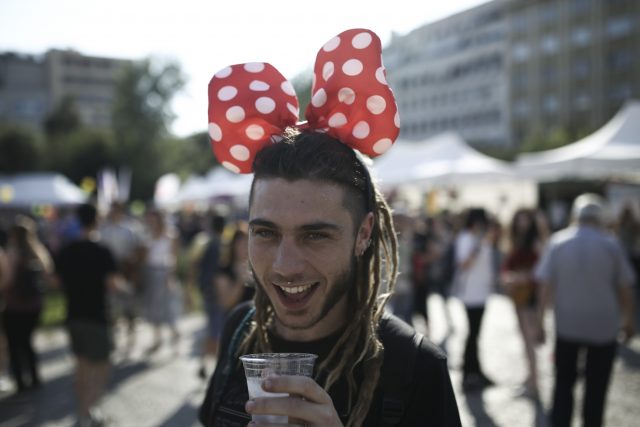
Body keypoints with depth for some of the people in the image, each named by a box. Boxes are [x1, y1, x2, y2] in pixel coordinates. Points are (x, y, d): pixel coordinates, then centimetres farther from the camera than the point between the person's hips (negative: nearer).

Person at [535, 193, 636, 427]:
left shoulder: (558, 241, -4)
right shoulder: (611, 244, -6)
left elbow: (546, 284, -7)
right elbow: (624, 288, -2)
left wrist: (540, 317, -1)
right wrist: (629, 320, 10)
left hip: (567, 323, 1)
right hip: (603, 325, -1)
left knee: (564, 382, 14)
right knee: (596, 386, 10)